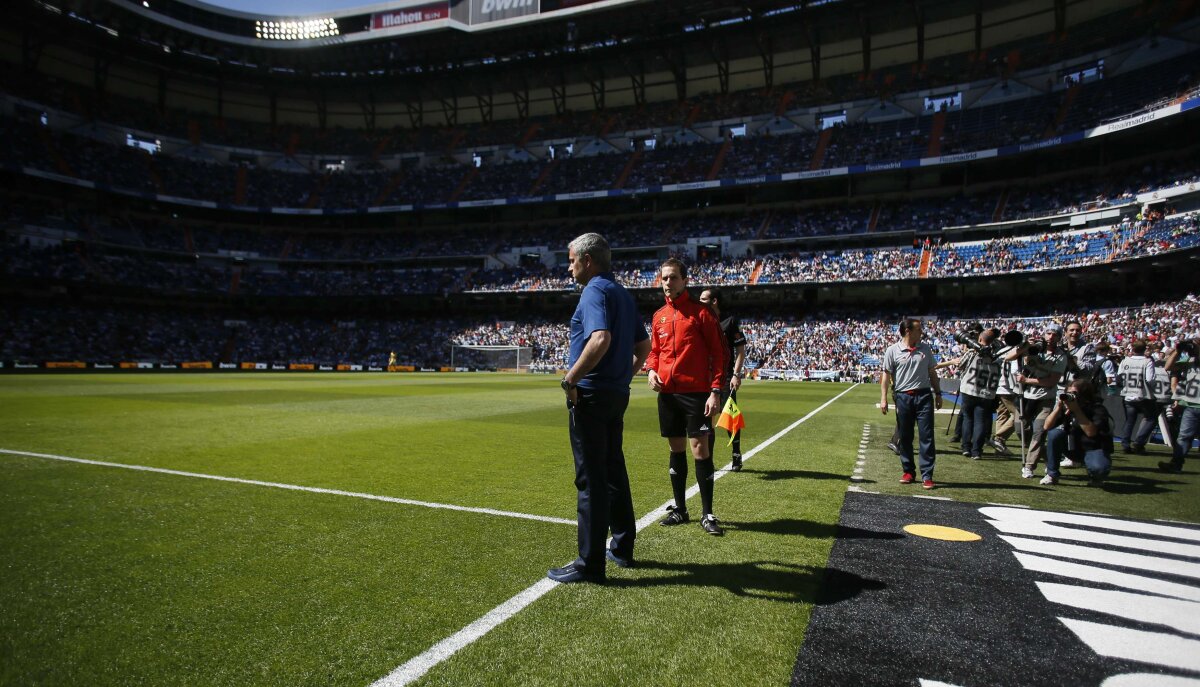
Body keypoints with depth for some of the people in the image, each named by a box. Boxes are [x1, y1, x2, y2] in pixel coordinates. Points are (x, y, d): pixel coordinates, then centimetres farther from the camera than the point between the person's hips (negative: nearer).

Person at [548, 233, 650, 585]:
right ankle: (622, 548, 27)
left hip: (590, 395, -9)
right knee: (614, 472, 17)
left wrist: (571, 378, -23)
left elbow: (600, 339, -30)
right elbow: (644, 345, 19)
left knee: (591, 479, -3)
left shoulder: (595, 291, -13)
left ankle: (590, 563, 5)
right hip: (617, 394, 9)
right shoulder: (624, 294, 15)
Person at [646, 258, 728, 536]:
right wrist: (651, 370, 0)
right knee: (676, 449, 12)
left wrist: (715, 390, -13)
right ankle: (679, 508, 24)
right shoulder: (659, 316, 12)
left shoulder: (701, 312, -4)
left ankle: (708, 514, 7)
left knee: (699, 449, -5)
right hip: (667, 392, 5)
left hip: (696, 392, -5)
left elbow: (718, 352, -6)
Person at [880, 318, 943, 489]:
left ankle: (927, 476, 4)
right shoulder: (893, 350, -2)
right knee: (904, 437, 7)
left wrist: (938, 393, 13)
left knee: (926, 436, -1)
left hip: (924, 396, 2)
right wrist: (883, 398, -6)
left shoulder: (925, 348, 7)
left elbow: (932, 373, 15)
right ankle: (908, 472, 21)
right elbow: (886, 375, -1)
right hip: (903, 397, -2)